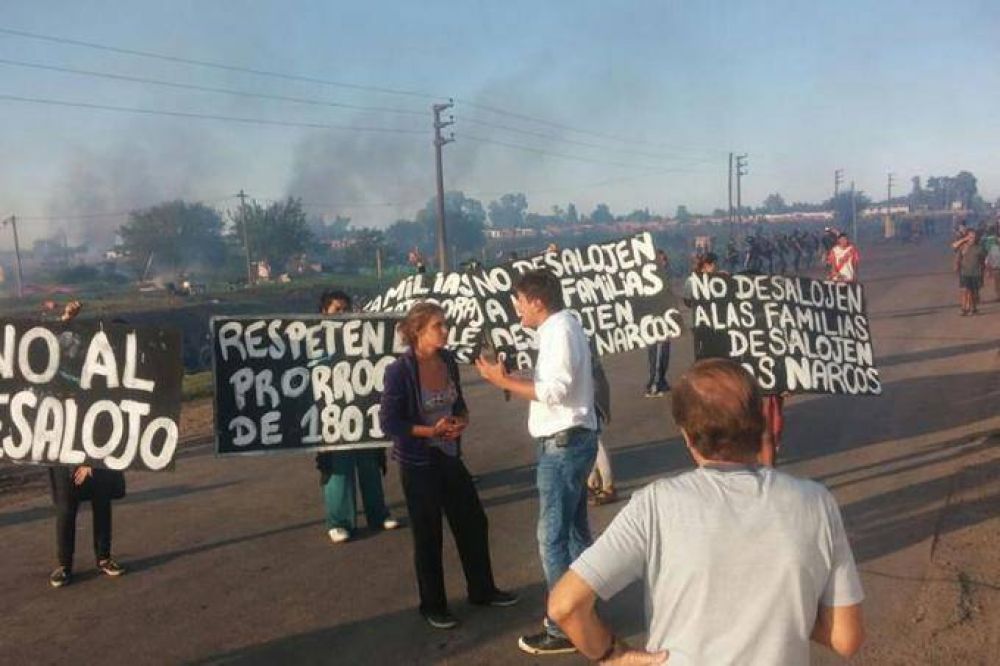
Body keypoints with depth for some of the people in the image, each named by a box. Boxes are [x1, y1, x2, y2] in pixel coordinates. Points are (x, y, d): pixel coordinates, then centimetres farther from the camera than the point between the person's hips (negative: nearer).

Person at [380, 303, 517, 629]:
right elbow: (389, 422, -17)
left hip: (450, 457, 6)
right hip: (418, 463, -6)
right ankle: (433, 606, 27)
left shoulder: (448, 360, -2)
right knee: (428, 535, 8)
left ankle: (482, 590, 35)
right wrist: (431, 431, -22)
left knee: (474, 523, 15)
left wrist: (462, 420, -9)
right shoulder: (399, 371, -20)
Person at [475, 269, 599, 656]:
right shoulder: (561, 327, 14)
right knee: (574, 530, 17)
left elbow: (554, 391, -24)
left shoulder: (559, 330, -16)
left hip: (563, 443, -11)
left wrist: (504, 382, -22)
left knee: (552, 537, -5)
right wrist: (513, 380, 6)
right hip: (571, 441, 11)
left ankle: (563, 629, 4)